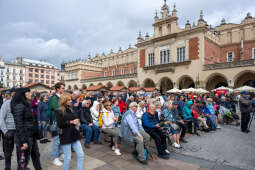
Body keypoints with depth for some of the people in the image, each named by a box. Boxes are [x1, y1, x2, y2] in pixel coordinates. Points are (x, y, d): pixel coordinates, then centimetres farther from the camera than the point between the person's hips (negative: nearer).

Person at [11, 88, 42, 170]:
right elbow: (19, 126, -19)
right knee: (24, 161, 7)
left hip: (32, 136, 9)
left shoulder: (27, 105, 9)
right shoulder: (19, 106, -17)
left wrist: (36, 135, 14)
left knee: (36, 156, 19)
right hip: (25, 138, -9)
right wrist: (23, 141, -20)